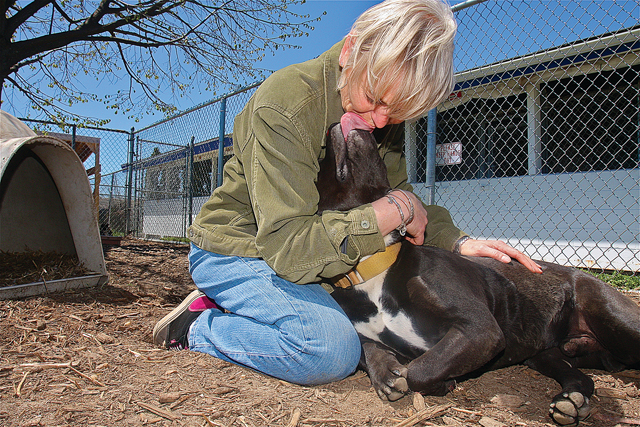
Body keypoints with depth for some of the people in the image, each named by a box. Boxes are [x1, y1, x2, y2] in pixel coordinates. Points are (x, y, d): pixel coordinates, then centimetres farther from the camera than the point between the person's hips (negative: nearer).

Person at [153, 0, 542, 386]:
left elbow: (400, 194, 7)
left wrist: (457, 242, -10)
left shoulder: (385, 115, -2)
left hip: (306, 251, 8)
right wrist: (395, 210, -28)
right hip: (235, 252, -8)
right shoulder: (286, 104, -26)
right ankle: (199, 328, -4)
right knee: (332, 348, -30)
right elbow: (289, 246, -32)